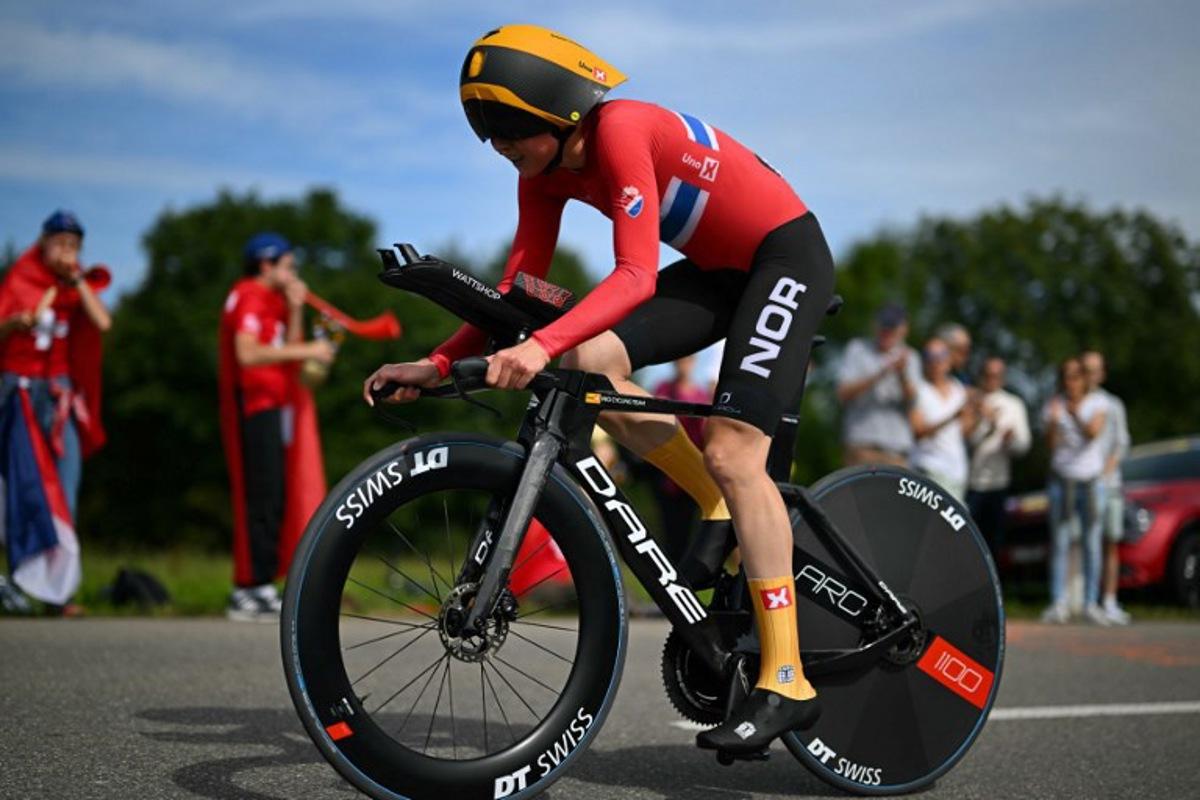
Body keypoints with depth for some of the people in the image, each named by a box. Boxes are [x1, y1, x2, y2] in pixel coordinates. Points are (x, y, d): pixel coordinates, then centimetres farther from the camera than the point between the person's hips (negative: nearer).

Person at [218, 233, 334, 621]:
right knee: (262, 498, -11)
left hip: (273, 407, 10)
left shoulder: (271, 301, 22)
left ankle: (258, 588, 13)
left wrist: (295, 311, 8)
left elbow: (287, 353, 17)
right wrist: (306, 351, -23)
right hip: (254, 406, -10)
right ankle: (252, 590, -10)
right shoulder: (248, 298, -10)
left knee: (277, 500, 9)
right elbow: (247, 353, -24)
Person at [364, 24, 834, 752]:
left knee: (733, 453, -19)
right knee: (590, 364, -13)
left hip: (786, 256, -8)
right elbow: (520, 288, -2)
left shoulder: (620, 131, -27)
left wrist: (542, 345, -47)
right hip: (717, 268, 8)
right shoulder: (547, 172, -2)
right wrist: (438, 364, -12)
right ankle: (723, 513, 4)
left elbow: (637, 276, -35)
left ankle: (786, 683, -17)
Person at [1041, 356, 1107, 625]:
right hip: (1062, 479, 0)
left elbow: (1094, 432, -15)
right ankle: (1058, 604, -8)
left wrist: (1075, 415, -30)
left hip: (1091, 480, 0)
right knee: (1060, 543, -6)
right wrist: (1053, 423, -24)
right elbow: (1051, 445, -6)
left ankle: (1091, 603, 5)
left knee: (1092, 544, 0)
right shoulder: (1054, 405, 2)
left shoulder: (1097, 402, 1)